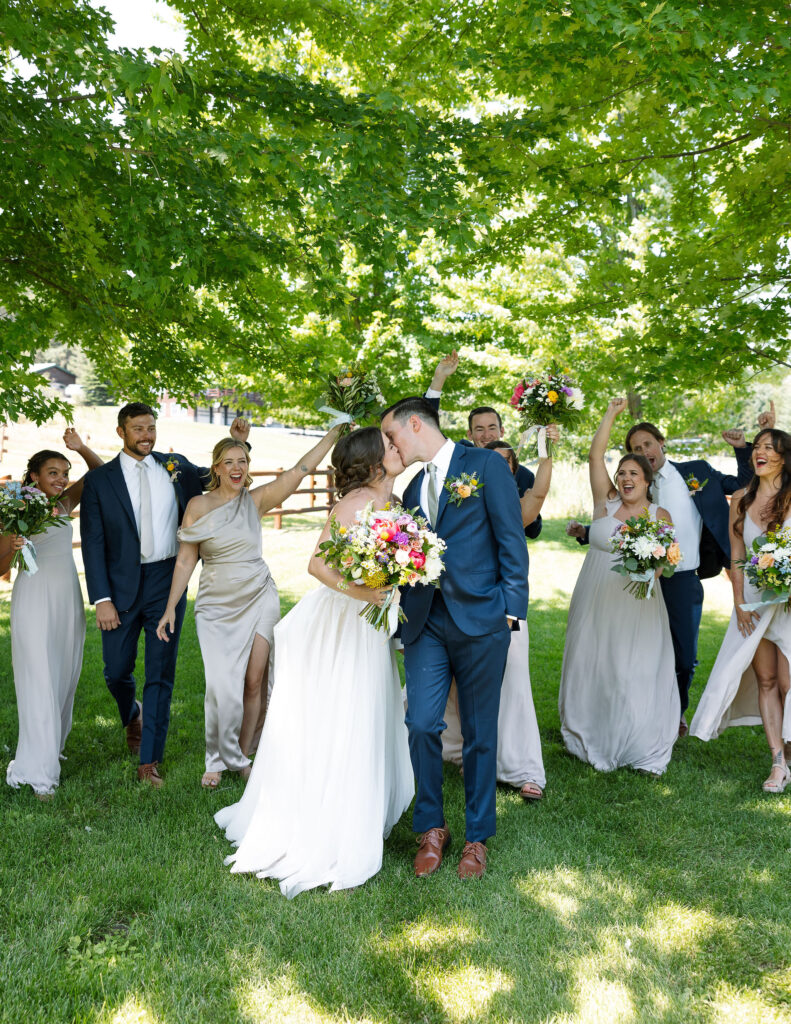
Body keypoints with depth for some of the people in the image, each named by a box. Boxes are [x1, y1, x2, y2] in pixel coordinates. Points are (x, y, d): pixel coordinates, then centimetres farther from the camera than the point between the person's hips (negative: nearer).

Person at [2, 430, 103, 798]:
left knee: (65, 677, 13)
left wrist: (81, 448, -5)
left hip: (68, 598, 6)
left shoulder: (64, 504, 6)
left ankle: (52, 745, 31)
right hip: (33, 600, -5)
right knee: (39, 681, -5)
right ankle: (39, 770, 0)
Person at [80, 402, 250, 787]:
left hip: (167, 583, 1)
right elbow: (93, 543, -3)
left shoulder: (175, 466, 5)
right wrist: (102, 599, -9)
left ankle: (149, 761, 15)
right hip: (122, 586, 0)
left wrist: (237, 443, -2)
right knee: (117, 671, 11)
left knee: (161, 674, 3)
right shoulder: (99, 480, 0)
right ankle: (133, 716, 45)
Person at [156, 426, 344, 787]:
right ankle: (217, 760, 15)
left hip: (259, 598, 2)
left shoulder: (256, 500, 0)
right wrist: (170, 608, -3)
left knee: (254, 682, 3)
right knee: (223, 686, -8)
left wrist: (336, 431, -12)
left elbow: (301, 468, -6)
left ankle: (241, 757, 21)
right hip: (217, 605, -1)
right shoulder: (198, 506, -3)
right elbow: (185, 560, -1)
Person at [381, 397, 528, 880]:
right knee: (422, 724, -3)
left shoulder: (485, 464, -1)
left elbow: (512, 540, -5)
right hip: (426, 622, 5)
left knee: (480, 734, 6)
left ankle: (478, 837, 24)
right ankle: (432, 828, 19)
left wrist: (511, 609, -10)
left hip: (480, 620, -4)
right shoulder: (413, 487, 18)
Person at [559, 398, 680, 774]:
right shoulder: (605, 502, 5)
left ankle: (644, 751, 11)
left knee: (638, 674, -2)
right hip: (596, 602, 1)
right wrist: (612, 412, 3)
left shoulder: (660, 515, 4)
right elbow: (595, 455, 0)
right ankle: (595, 743, 22)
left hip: (638, 606, -1)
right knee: (593, 670, 6)